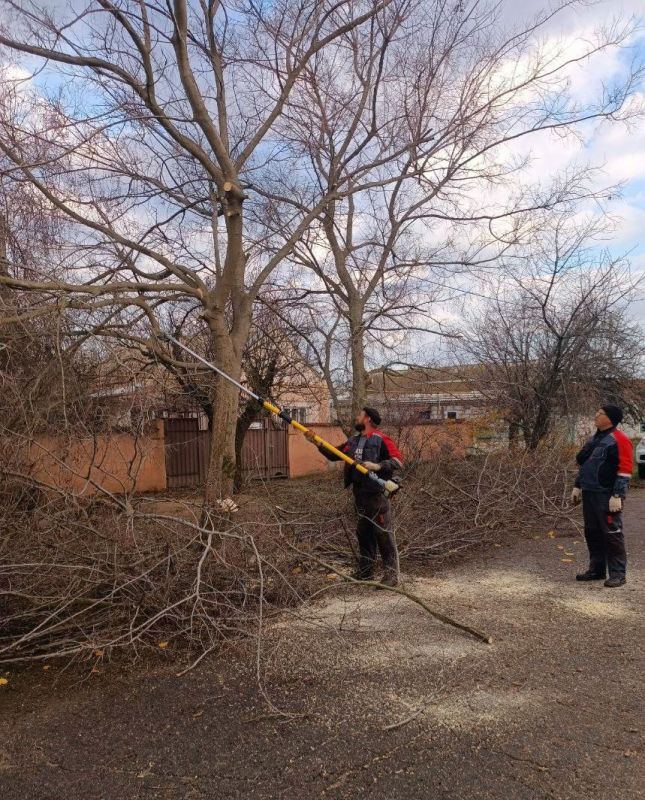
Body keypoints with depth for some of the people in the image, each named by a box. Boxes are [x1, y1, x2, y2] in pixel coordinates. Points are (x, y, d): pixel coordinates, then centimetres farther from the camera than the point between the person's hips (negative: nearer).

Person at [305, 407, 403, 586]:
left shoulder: (381, 440, -9)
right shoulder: (353, 442, 15)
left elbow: (398, 459, -15)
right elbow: (333, 454, 19)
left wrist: (377, 466, -27)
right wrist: (316, 442, 11)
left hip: (377, 493, -8)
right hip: (359, 494, 8)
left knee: (384, 534, -5)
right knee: (363, 534, 15)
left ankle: (391, 574, 2)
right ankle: (365, 571, 26)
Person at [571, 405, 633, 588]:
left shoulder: (618, 440, -12)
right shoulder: (594, 439, 15)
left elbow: (624, 470, -16)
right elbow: (584, 464, 22)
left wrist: (617, 496, -20)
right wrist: (577, 487, 19)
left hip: (607, 496, -9)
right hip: (589, 494, 9)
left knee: (612, 534, -3)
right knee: (592, 532, 13)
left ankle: (618, 574, 6)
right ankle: (597, 569, 24)